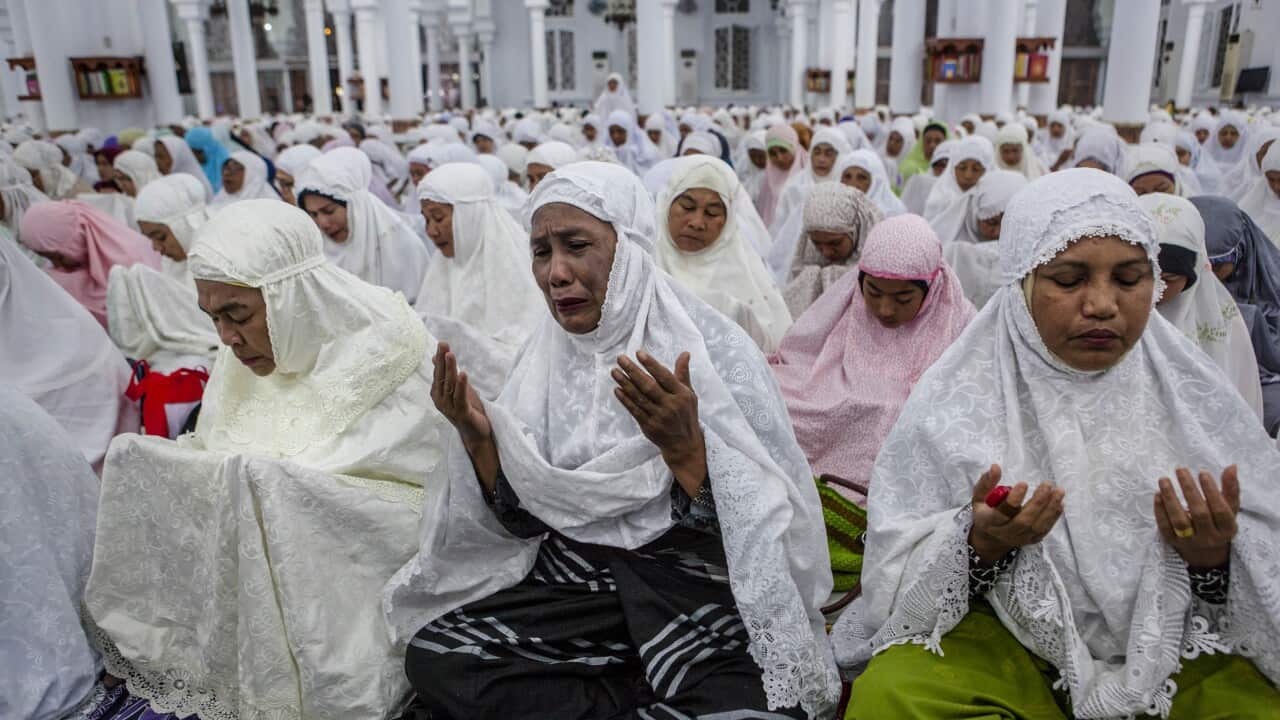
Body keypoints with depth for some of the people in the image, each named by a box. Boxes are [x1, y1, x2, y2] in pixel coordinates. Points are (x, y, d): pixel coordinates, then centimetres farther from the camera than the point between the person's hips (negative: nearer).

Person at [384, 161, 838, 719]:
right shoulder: (544, 355, 4)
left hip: (690, 584, -4)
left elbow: (750, 524, -13)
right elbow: (524, 520, 4)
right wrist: (477, 438, -13)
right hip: (571, 580, 5)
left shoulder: (714, 347, -10)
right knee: (432, 658, -17)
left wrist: (684, 446, -30)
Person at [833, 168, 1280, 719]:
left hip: (1174, 646, 2)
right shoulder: (953, 401, -7)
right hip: (1005, 633, -1)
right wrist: (980, 544, -26)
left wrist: (1214, 557, -19)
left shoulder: (1197, 399, 0)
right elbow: (895, 576, -7)